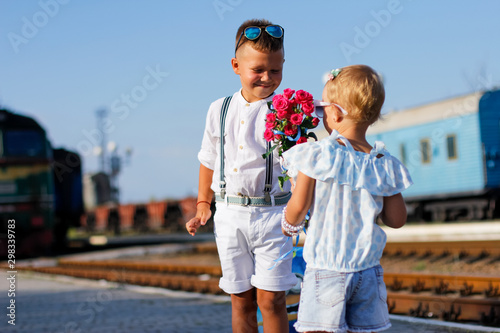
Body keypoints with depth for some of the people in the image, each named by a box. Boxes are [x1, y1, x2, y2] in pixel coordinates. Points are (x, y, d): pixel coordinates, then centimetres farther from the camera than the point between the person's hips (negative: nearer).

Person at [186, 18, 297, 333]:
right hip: (230, 215, 4)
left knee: (270, 298, -5)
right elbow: (209, 160, 19)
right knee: (241, 300, 11)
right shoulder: (219, 110, 7)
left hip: (271, 213, -4)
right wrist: (203, 204, 21)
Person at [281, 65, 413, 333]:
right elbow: (397, 219, 2)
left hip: (325, 269, -4)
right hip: (368, 271, 4)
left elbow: (298, 205, -8)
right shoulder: (384, 165, -1)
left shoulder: (316, 156, -11)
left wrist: (289, 225, 13)